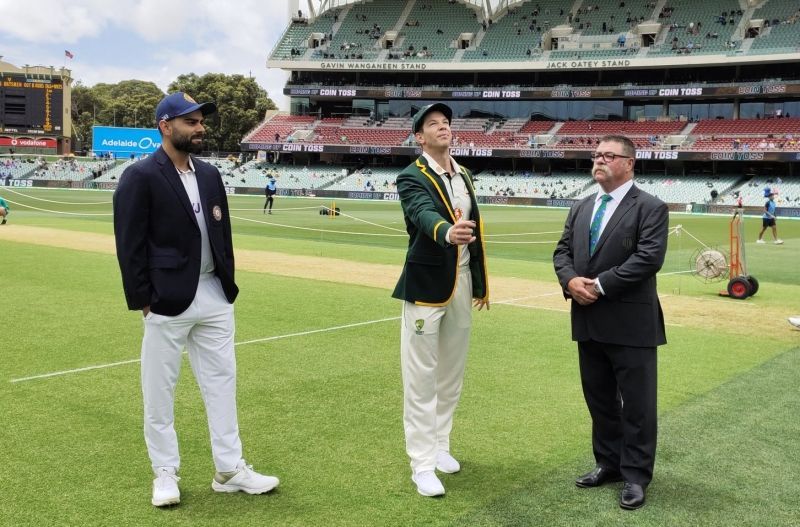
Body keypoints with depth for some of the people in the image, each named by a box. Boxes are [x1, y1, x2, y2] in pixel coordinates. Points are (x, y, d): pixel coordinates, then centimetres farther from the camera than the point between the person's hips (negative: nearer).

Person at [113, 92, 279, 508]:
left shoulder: (210, 174, 11)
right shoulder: (140, 177, -8)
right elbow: (130, 245, -10)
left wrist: (228, 286, 10)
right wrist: (142, 300, -13)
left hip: (214, 296, 6)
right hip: (167, 301, -6)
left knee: (222, 383, 10)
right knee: (160, 391, 6)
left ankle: (229, 470, 20)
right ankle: (165, 473, 21)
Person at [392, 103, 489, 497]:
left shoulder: (464, 176, 12)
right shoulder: (412, 177, -10)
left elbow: (475, 231, 14)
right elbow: (424, 214, -32)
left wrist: (480, 283, 14)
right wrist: (447, 232, -54)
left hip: (462, 285, 7)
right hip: (426, 286, -7)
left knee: (452, 373, 14)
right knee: (421, 376, -2)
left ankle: (439, 446, 28)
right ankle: (422, 463, 5)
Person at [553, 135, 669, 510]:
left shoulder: (651, 208, -7)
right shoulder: (581, 208, 14)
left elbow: (649, 258, -18)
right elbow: (562, 250, 11)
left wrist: (600, 285, -19)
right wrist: (570, 280, -11)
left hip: (630, 323, -6)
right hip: (589, 321, 7)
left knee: (636, 403, 3)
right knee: (599, 398, 16)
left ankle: (636, 475, 16)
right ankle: (609, 463, 30)